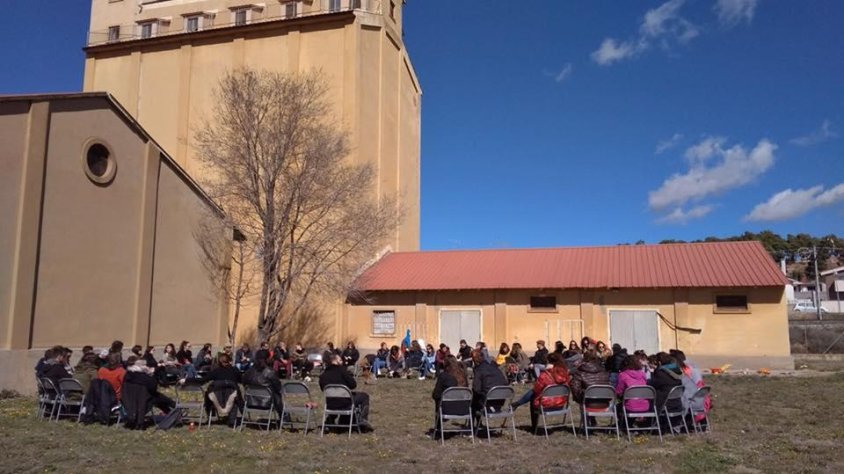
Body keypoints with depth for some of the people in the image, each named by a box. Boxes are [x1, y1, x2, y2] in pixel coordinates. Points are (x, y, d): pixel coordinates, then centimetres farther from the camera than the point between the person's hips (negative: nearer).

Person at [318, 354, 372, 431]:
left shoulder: (323, 375, 2)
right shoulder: (341, 370, -13)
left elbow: (323, 389, 15)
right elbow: (353, 385, -12)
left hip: (330, 405, 6)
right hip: (344, 403, -6)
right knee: (364, 396, 17)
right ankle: (363, 420, 11)